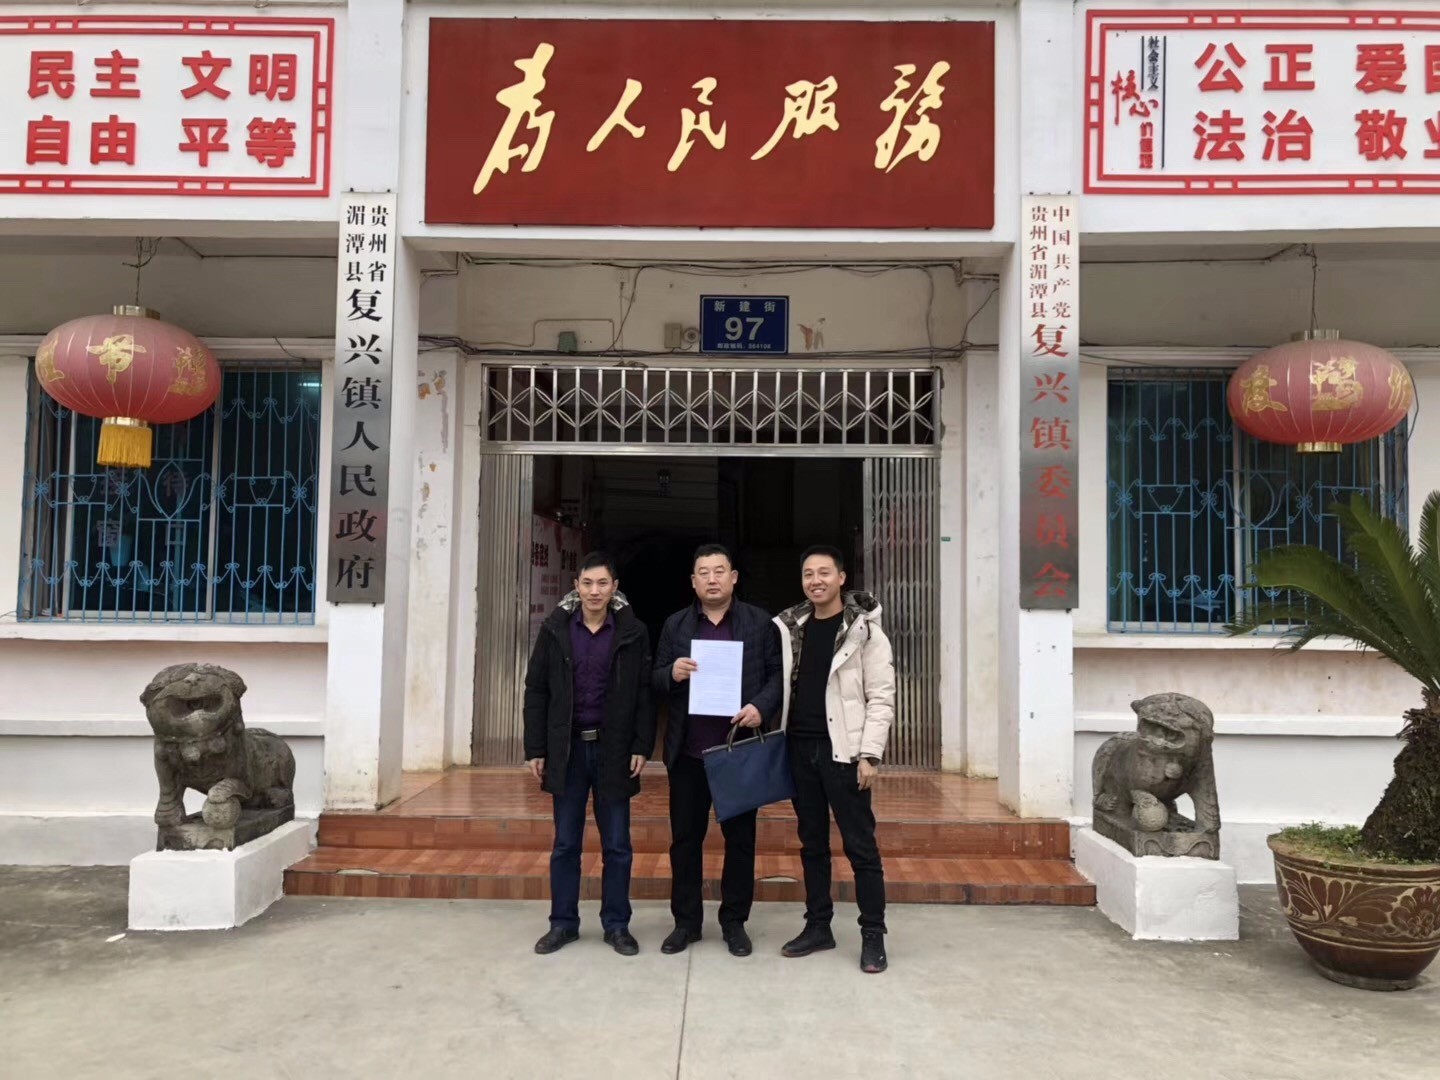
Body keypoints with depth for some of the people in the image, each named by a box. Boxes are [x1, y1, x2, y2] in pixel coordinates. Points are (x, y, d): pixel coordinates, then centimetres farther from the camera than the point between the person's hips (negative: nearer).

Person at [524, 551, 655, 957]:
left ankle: (616, 925, 19)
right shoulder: (555, 628, 0)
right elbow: (536, 691, 3)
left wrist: (641, 747, -8)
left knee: (617, 845, 7)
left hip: (613, 749, -1)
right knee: (565, 844, 10)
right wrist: (535, 749, -1)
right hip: (567, 749, 1)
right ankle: (563, 923, 22)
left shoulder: (633, 632, -2)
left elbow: (644, 692, -1)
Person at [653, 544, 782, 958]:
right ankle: (686, 921, 21)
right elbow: (656, 681, 8)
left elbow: (778, 674, 1)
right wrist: (672, 673, -15)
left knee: (740, 838, 8)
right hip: (688, 751, 2)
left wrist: (761, 707, -17)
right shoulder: (675, 625, 7)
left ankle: (734, 922, 22)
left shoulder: (759, 622, 2)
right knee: (685, 837, 9)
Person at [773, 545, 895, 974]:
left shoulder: (864, 631, -5)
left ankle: (873, 935, 9)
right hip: (799, 749, 5)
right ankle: (818, 926, 24)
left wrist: (869, 754, -14)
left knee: (860, 845, 0)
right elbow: (779, 687, 12)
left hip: (842, 750, -5)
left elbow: (881, 697, -8)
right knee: (812, 843, 13)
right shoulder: (790, 627, 8)